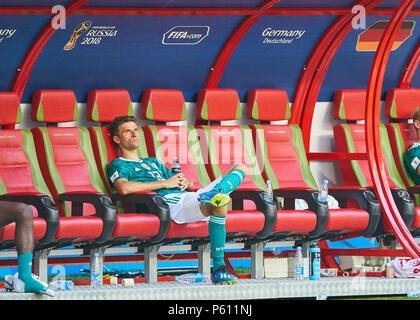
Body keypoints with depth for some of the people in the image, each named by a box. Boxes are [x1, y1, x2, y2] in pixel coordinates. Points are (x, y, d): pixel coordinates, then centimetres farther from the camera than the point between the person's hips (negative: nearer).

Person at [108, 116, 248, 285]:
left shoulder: (153, 162, 38)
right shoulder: (118, 165, 12)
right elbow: (123, 188, -15)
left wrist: (185, 183, 5)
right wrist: (165, 183, -8)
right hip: (172, 204, -9)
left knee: (240, 167, -1)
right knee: (220, 202, -37)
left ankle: (214, 194, -33)